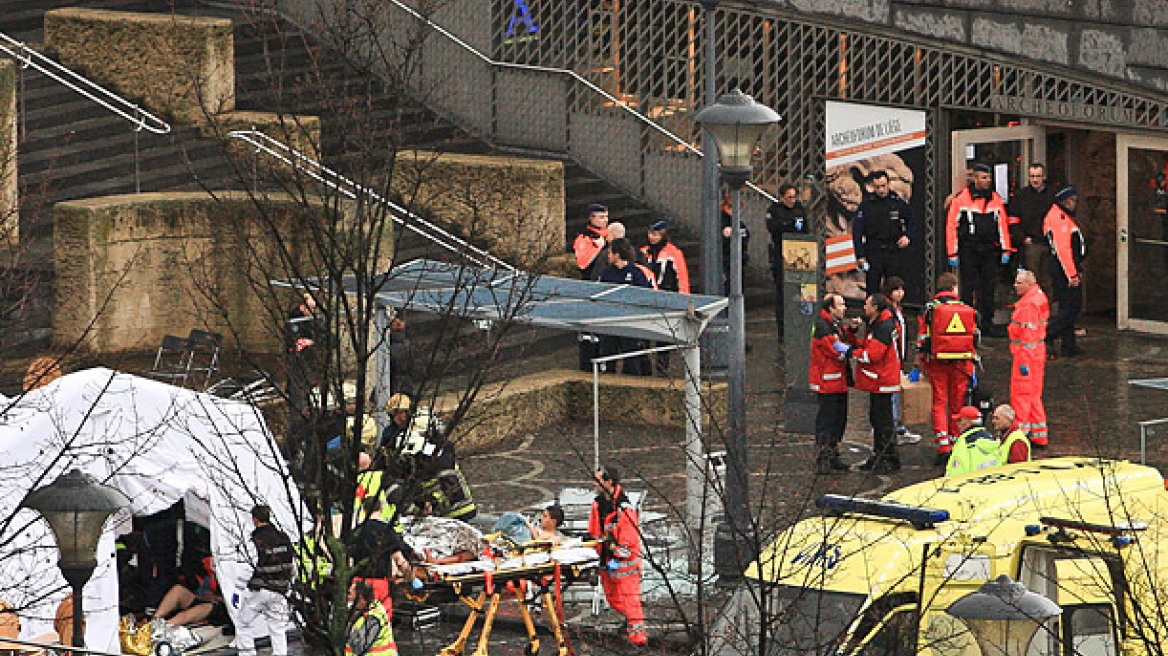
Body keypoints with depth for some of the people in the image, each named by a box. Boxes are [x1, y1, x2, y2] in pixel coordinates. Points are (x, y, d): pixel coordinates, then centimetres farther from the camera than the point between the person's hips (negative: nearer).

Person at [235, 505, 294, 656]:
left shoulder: (255, 541, -15)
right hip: (279, 592, 5)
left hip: (258, 591, -5)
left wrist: (237, 593, -6)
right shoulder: (284, 539, 3)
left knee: (243, 623, 11)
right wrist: (286, 583, 25)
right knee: (278, 629, 11)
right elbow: (293, 568, 10)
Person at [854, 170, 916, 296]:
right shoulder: (866, 204, 1)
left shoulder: (898, 203, 6)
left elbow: (912, 222, 19)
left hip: (894, 252, 1)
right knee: (872, 288, -2)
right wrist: (860, 255, -8)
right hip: (873, 252, -1)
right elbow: (857, 230, -1)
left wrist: (908, 237, -1)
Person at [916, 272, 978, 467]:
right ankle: (955, 443, 16)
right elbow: (974, 339, 10)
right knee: (957, 404, 11)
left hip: (937, 363, -2)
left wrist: (922, 363, 8)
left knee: (939, 403, 1)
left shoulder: (930, 309, -2)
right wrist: (972, 363, 18)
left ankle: (943, 446, -10)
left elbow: (922, 338, -1)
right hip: (961, 363, 2)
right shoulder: (968, 310, 5)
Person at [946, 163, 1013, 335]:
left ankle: (987, 322, 13)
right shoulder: (962, 199, -3)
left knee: (988, 287, 6)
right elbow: (951, 225, -2)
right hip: (968, 249, -3)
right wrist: (953, 253, -6)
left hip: (990, 249, 4)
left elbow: (1002, 225, 13)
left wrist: (1005, 250, 7)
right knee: (968, 287, -2)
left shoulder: (996, 199, 9)